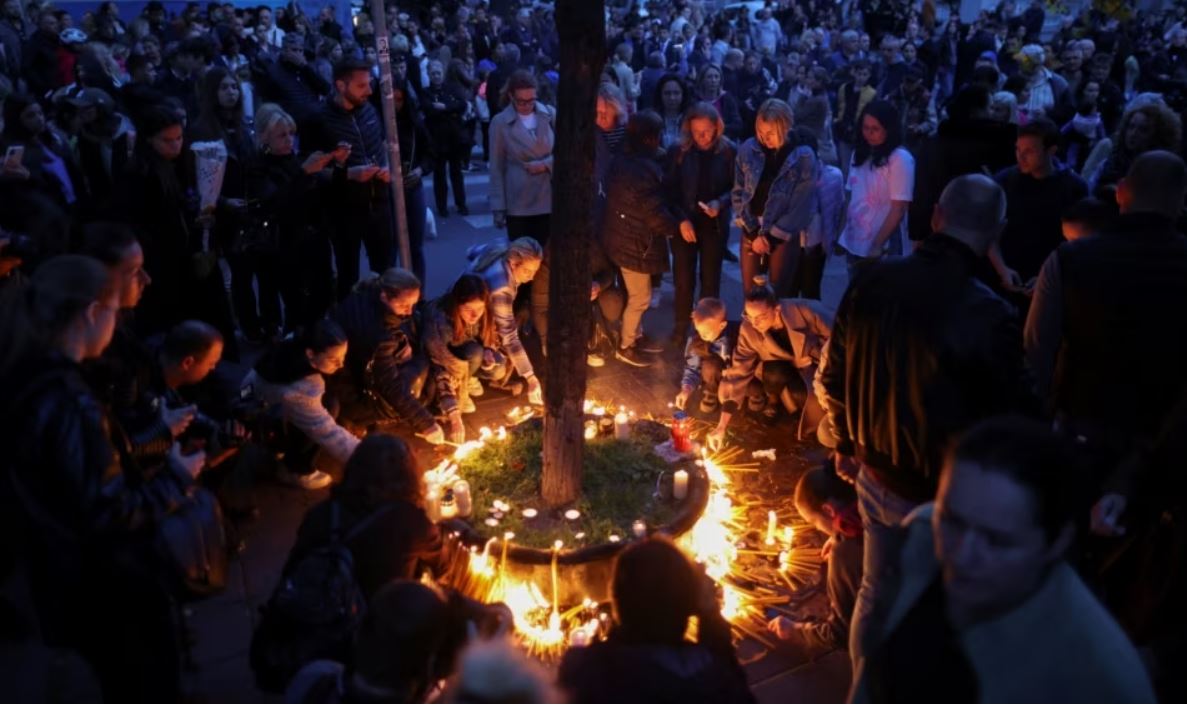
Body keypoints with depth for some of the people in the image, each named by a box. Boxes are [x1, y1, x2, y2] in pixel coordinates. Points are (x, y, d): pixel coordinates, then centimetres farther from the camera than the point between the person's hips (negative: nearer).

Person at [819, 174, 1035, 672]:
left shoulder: (871, 282, -9)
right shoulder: (989, 316, -26)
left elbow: (831, 379, 2)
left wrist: (847, 445, 17)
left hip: (875, 475, 6)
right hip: (941, 491, -5)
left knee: (875, 592, 24)